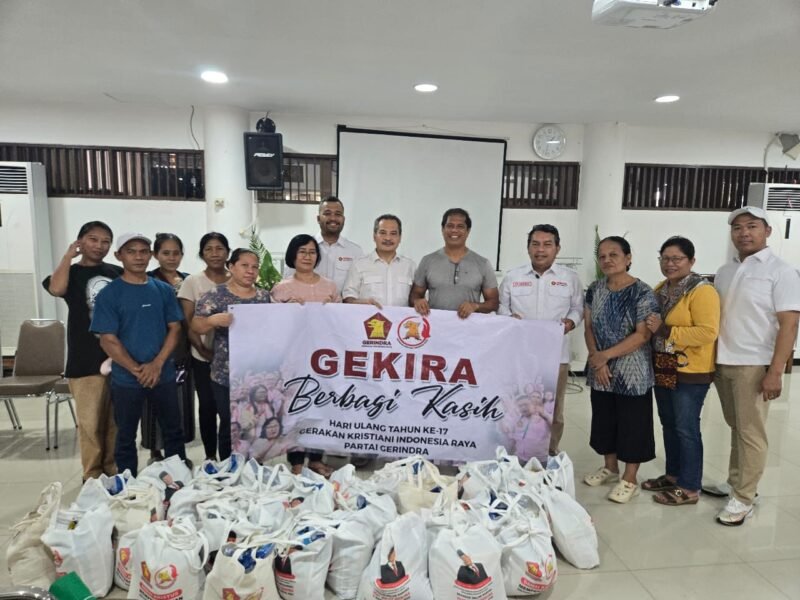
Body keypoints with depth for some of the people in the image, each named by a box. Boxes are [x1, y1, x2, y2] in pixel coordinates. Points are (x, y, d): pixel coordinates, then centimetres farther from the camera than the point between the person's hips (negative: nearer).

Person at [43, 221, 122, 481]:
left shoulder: (118, 273, 9)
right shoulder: (71, 273, 2)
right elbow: (56, 289, -21)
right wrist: (68, 256, -8)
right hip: (86, 362, -3)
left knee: (117, 421, 11)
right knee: (90, 423, 2)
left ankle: (114, 471, 25)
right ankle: (92, 475, 17)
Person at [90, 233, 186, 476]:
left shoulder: (164, 290, 3)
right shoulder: (109, 294, -6)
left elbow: (175, 329, 1)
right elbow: (108, 340, -9)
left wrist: (157, 364, -12)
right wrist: (137, 370, -16)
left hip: (164, 374, 3)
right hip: (126, 378, -2)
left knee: (173, 431, 13)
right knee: (126, 436, 12)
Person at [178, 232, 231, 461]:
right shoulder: (192, 282, 0)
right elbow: (188, 323, -3)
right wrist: (202, 349, -13)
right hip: (204, 357, -1)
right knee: (208, 406, 5)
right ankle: (210, 456, 21)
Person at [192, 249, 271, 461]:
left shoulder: (265, 297, 9)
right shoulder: (215, 295, -3)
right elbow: (196, 326, -7)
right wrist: (213, 320, -27)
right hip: (227, 376, -3)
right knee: (230, 426, 5)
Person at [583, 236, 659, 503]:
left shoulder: (642, 292, -13)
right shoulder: (595, 290, 4)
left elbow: (643, 335, -18)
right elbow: (589, 328, 4)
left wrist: (606, 355, -20)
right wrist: (596, 360, -9)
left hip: (632, 373, -5)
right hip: (601, 372, 6)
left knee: (631, 423, 5)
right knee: (604, 420, 16)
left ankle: (630, 479, 20)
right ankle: (610, 467, 36)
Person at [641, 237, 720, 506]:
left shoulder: (702, 291, -15)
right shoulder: (660, 289, 9)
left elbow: (708, 332, -24)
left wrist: (664, 330, -24)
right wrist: (652, 328, 0)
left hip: (690, 373, -8)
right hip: (663, 370, 8)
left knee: (686, 429, 2)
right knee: (669, 426, 17)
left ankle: (689, 488, 15)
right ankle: (673, 475, 31)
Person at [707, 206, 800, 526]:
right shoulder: (724, 272, 11)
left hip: (753, 366, -5)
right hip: (723, 363, 5)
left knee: (750, 432, 2)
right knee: (736, 428, 15)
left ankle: (744, 498, 11)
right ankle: (735, 483, 27)